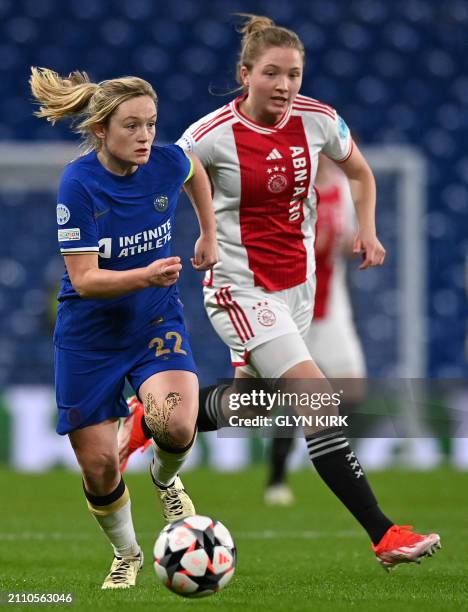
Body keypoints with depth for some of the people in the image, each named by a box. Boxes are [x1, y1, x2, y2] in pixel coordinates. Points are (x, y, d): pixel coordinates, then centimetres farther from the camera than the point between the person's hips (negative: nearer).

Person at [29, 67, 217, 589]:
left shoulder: (167, 163, -11)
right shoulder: (78, 184, -21)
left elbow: (194, 171, 17)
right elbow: (84, 278, -24)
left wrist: (209, 235, 18)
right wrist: (144, 276, -39)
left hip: (156, 321, 2)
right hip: (90, 334, -2)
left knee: (175, 427, -25)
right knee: (98, 464, 0)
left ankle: (165, 478, 12)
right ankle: (126, 555, 30)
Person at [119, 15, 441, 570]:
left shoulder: (318, 120, -5)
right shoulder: (214, 135, -18)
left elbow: (360, 174, 13)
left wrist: (366, 230, 0)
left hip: (298, 282, 6)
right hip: (241, 289, -6)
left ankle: (150, 421, 47)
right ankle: (383, 535, -19)